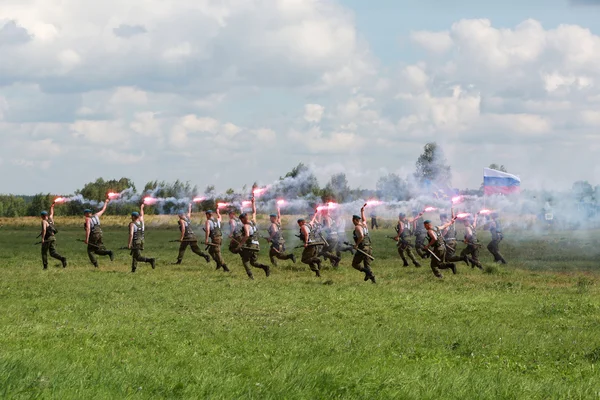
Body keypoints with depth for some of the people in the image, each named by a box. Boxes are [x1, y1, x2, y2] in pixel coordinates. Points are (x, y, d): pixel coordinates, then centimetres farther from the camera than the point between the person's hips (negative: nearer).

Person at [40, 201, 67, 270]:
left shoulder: (44, 221, -9)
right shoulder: (50, 219, 12)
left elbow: (44, 229, -24)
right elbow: (51, 213, 34)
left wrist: (42, 238, -22)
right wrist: (52, 207, 49)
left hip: (47, 238, -6)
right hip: (53, 238, 6)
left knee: (44, 252, 10)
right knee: (53, 253, 1)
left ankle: (45, 266, 7)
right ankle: (62, 259, -24)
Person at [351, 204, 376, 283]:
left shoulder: (357, 227, -10)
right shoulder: (364, 225, 13)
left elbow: (361, 236, -25)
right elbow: (364, 220, 38)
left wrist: (356, 244, -16)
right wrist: (362, 211, 48)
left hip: (362, 248, -8)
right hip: (369, 248, 8)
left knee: (355, 264, 2)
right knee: (367, 265, 9)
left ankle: (366, 271, -20)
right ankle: (372, 278, -7)